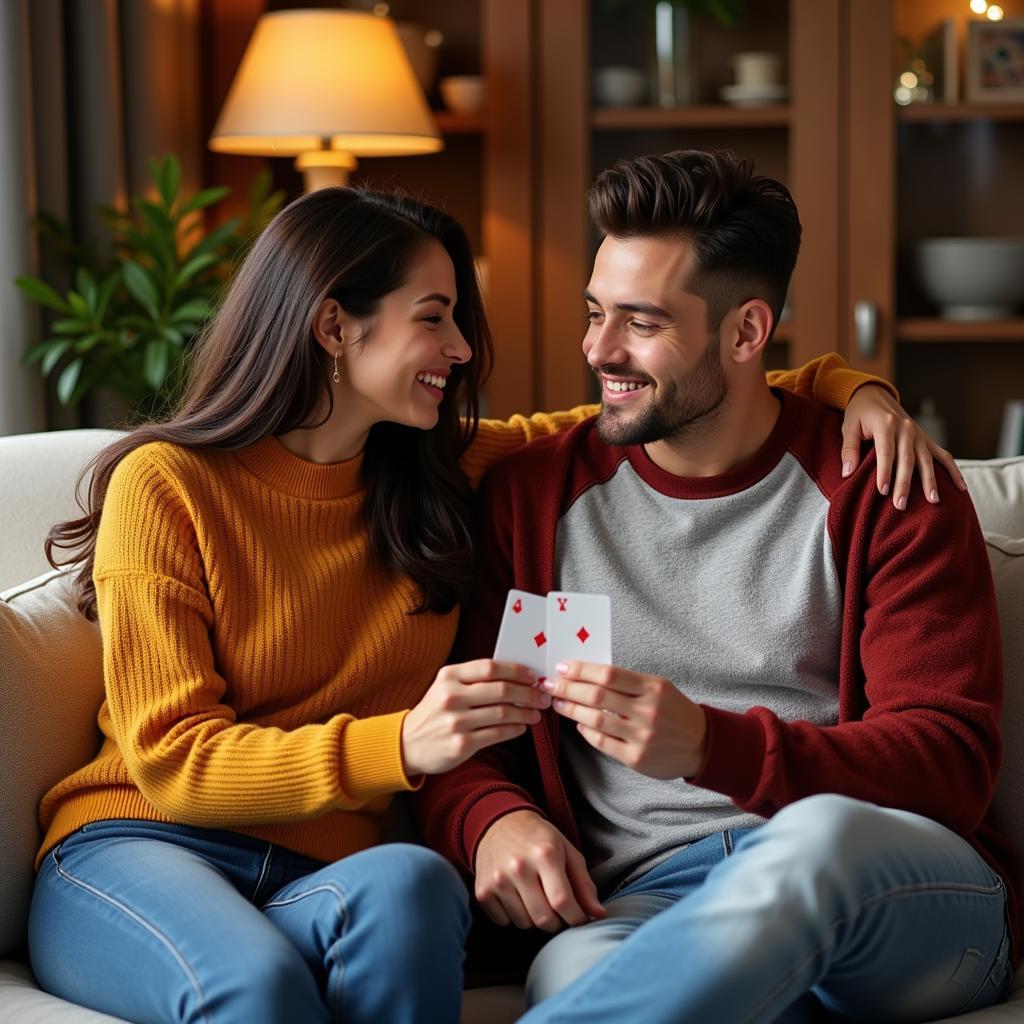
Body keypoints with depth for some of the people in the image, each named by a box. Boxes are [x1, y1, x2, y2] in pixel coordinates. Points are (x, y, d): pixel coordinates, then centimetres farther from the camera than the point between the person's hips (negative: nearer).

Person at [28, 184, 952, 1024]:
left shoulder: (447, 470, 11)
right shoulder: (165, 487, -4)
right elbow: (171, 760, -10)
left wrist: (844, 387, 3)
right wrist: (401, 746, -25)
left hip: (328, 877, 4)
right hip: (137, 847, -4)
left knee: (409, 884, -34)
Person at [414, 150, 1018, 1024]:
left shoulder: (880, 491, 5)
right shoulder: (532, 494, 13)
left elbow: (951, 761, -3)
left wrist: (709, 745, -20)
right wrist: (492, 819, -12)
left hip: (908, 897, 1)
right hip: (647, 899, -1)